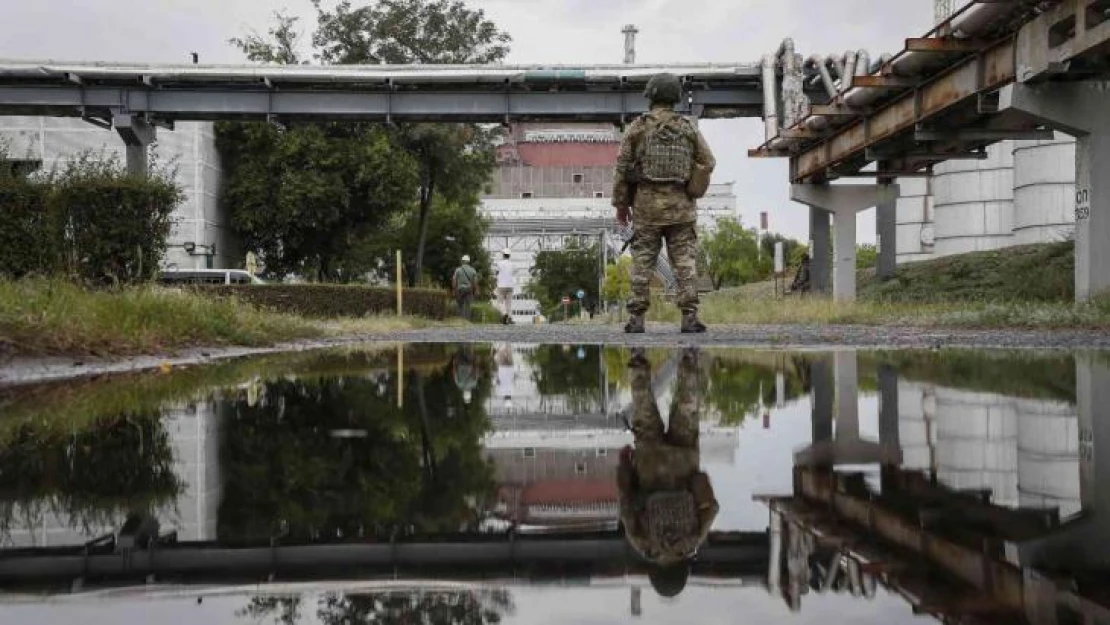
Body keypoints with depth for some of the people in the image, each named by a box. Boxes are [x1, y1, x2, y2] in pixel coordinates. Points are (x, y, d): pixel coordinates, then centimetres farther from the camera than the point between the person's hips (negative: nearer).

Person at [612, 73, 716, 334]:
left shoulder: (638, 127, -2)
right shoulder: (688, 128, 2)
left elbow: (622, 167, -1)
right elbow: (708, 163, 2)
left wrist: (621, 204, 6)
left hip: (646, 205, -1)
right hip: (681, 207, 1)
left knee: (642, 262, 3)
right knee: (685, 262, 3)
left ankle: (637, 319, 1)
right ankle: (689, 317, -3)